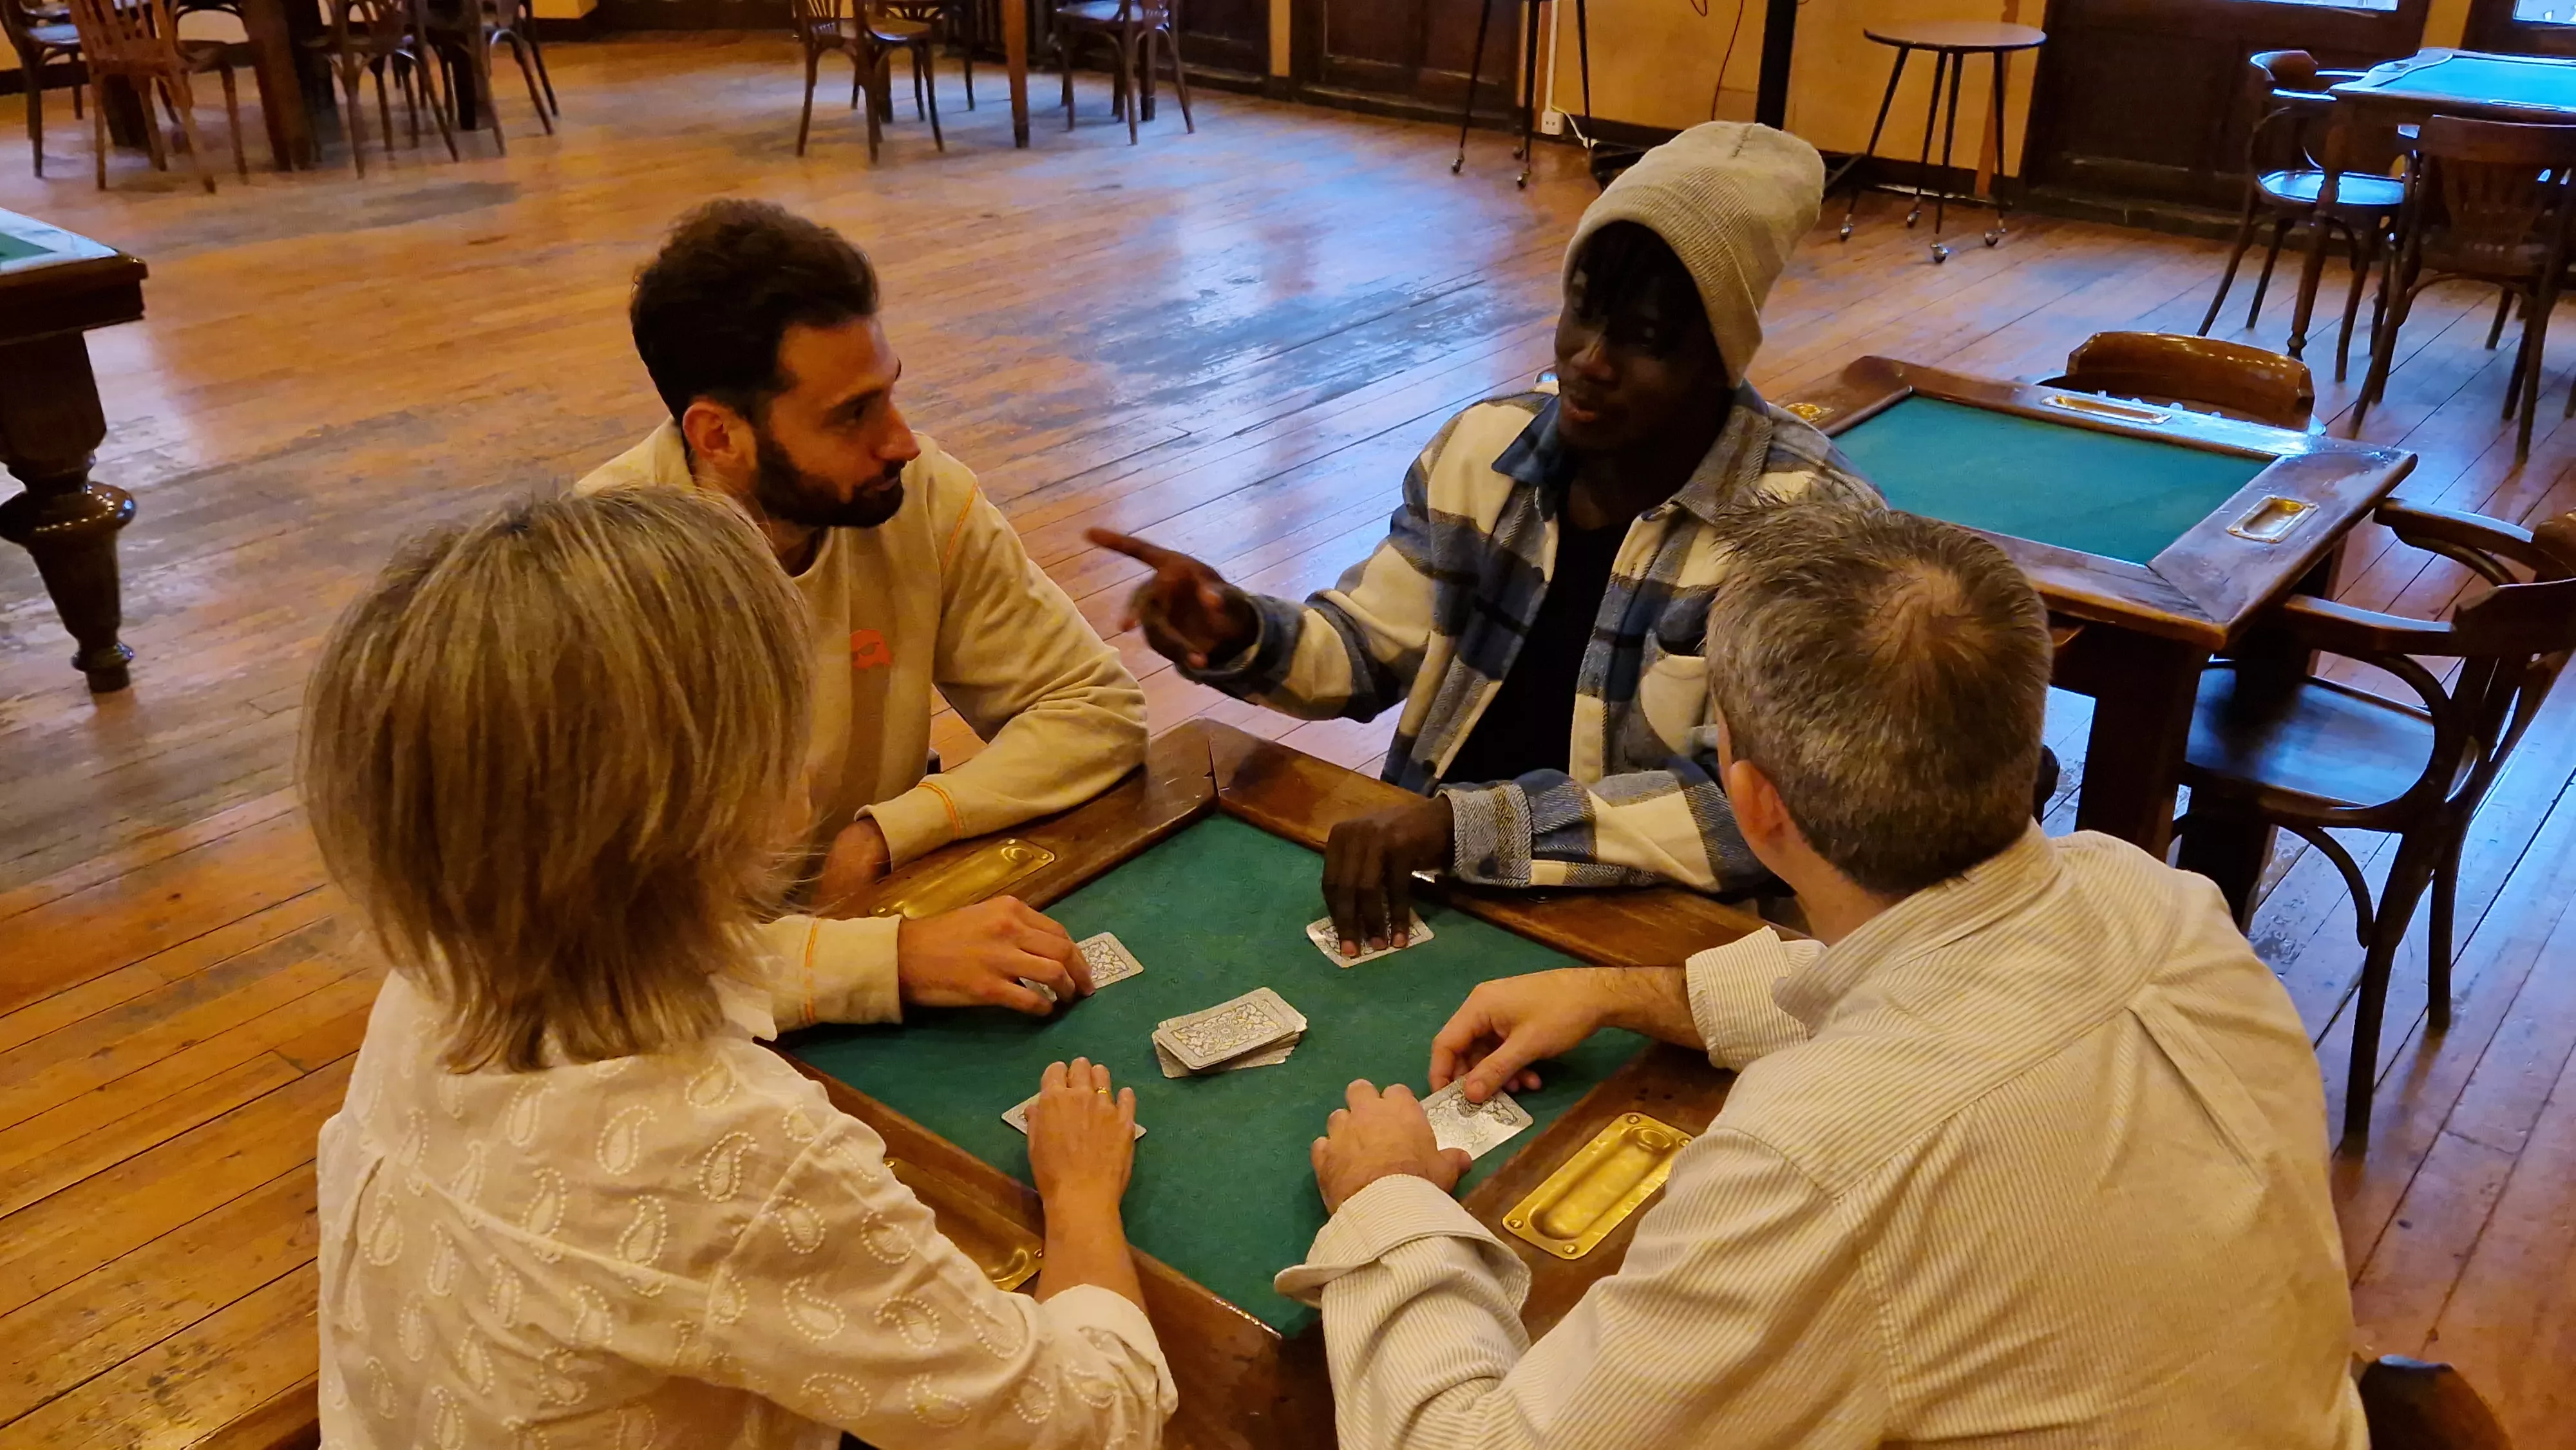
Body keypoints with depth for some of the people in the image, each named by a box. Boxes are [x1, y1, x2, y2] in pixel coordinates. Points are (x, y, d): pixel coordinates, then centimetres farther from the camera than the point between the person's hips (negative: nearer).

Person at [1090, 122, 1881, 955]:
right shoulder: (1485, 448, 1)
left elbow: (1752, 809, -23)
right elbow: (1367, 649, 11)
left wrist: (1460, 824, -30)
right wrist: (1239, 638, -12)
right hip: (1418, 893, 5)